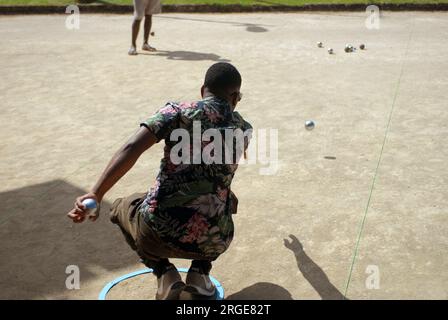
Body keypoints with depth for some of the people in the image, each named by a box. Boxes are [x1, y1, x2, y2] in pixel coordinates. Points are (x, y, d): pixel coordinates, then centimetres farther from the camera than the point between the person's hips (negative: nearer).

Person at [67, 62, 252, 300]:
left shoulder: (178, 112, 3)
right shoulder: (244, 130, 12)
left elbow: (131, 148, -14)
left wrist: (95, 195, -18)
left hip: (158, 233, -2)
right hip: (212, 242, 2)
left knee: (121, 207, 32)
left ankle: (165, 274, 13)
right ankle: (199, 273, 18)